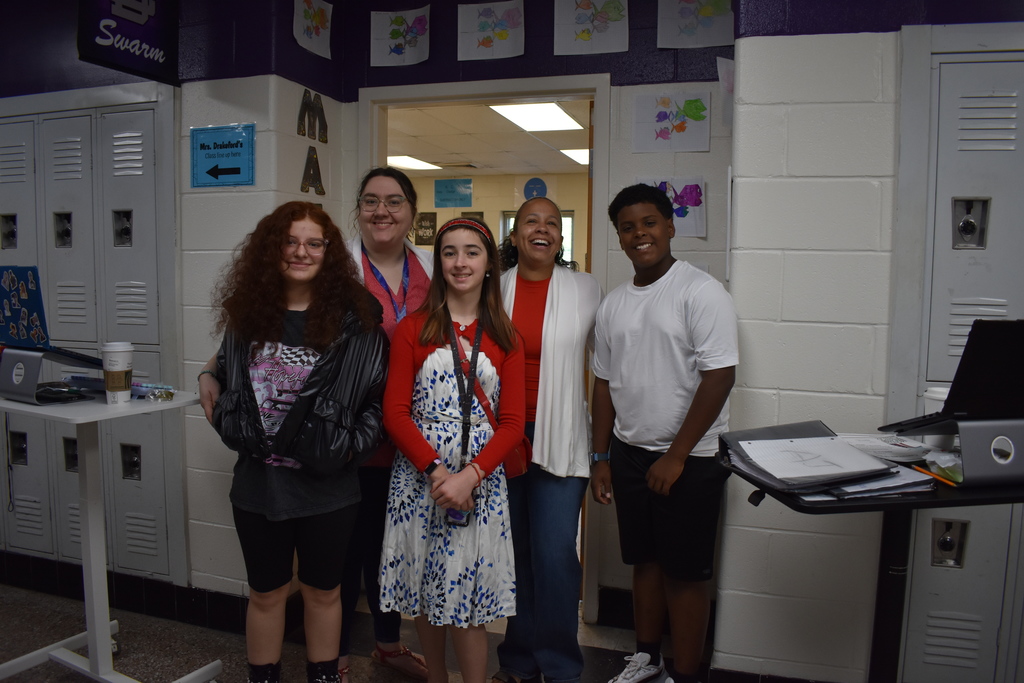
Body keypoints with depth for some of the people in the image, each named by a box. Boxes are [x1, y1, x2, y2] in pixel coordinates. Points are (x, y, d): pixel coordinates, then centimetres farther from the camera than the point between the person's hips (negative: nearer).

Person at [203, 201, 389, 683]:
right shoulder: (247, 312, 2)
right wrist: (225, 421, 3)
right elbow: (224, 377, 16)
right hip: (258, 480, 2)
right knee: (266, 593, 18)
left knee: (323, 591, 16)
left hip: (327, 484, -2)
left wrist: (354, 443, -12)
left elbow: (378, 396, -3)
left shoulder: (354, 317, -7)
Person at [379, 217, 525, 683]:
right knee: (425, 591, 12)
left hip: (481, 477, 0)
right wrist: (435, 470, -14)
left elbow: (512, 422, -1)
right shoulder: (414, 329, 1)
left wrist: (470, 476, -15)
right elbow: (395, 411, -3)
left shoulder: (504, 339, 4)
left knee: (466, 597, 3)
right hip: (419, 474, 1)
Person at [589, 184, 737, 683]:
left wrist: (676, 456, -17)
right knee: (644, 561, 17)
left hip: (689, 459, -5)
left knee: (684, 572, 6)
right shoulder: (613, 304, 9)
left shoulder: (701, 292, -11)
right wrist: (601, 458, 10)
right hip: (629, 453, 6)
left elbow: (719, 377, -17)